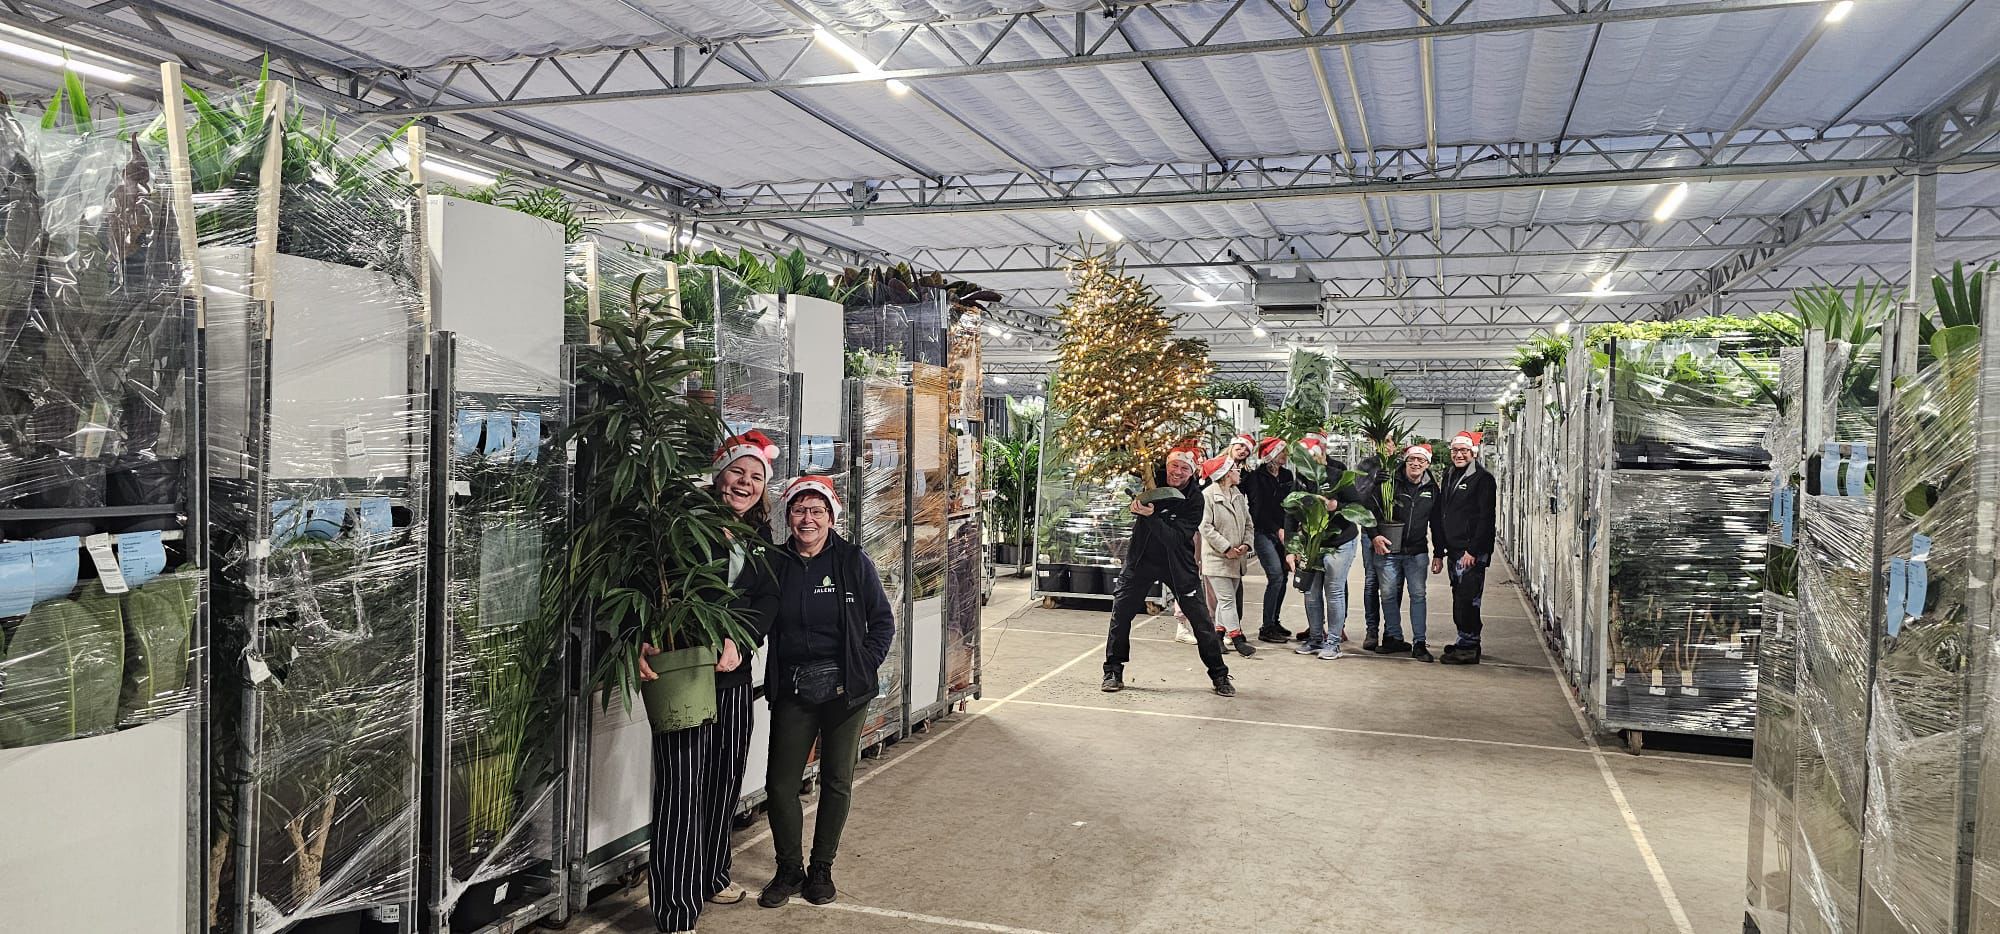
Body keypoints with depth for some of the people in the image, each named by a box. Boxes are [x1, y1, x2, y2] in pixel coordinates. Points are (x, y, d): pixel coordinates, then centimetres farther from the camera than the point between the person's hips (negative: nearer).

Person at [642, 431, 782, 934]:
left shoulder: (760, 540, 13)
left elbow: (768, 600, 2)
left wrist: (738, 641, -17)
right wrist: (640, 641, -30)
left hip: (733, 673, 7)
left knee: (726, 778, 17)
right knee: (682, 787, -5)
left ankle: (712, 875, 36)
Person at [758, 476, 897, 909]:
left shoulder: (853, 561, -4)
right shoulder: (775, 564, 1)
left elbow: (883, 620, 2)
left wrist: (864, 666, -6)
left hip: (845, 690, -1)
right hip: (792, 691, 1)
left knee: (837, 783, 9)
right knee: (780, 785, 2)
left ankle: (821, 869, 27)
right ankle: (789, 870, 22)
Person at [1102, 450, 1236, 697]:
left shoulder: (1195, 499, -17)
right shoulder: (1152, 478, -9)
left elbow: (1175, 539, -26)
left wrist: (1151, 516, -37)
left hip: (1178, 564, -2)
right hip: (1142, 559, 2)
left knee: (1202, 619, 0)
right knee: (1120, 612, -3)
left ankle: (1219, 675, 15)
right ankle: (1113, 672, 12)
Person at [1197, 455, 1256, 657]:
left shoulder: (1238, 494, 12)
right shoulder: (1208, 495, -11)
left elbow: (1247, 523, 14)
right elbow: (1206, 527, -16)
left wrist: (1245, 544, -3)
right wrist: (1226, 548, -17)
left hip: (1236, 558, 7)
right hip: (1217, 557, -7)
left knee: (1227, 600, 12)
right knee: (1227, 600, -6)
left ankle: (1218, 635, 21)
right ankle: (1238, 640, -4)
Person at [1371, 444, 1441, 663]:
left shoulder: (1432, 489, 6)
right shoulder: (1390, 483, -2)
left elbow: (1436, 522, 11)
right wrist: (1375, 535, -12)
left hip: (1417, 552, 1)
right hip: (1388, 549, -1)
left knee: (1418, 595, -3)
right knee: (1389, 594, 4)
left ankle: (1419, 643, 2)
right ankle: (1394, 638, 16)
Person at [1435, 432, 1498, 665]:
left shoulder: (1483, 478, -6)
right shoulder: (1449, 477, 16)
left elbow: (1486, 518, -13)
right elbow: (1440, 516, 18)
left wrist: (1472, 550, -18)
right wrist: (1439, 553, 15)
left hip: (1472, 553, -7)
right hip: (1453, 551, 7)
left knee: (1468, 600, -8)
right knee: (1459, 600, 12)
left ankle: (1468, 648, -3)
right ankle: (1465, 642, 21)